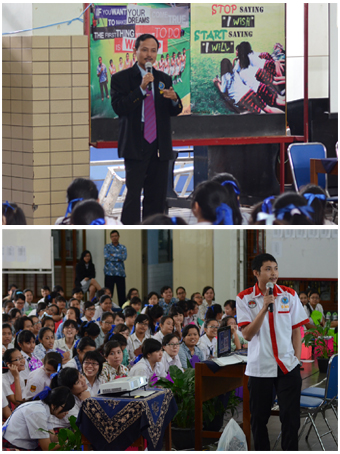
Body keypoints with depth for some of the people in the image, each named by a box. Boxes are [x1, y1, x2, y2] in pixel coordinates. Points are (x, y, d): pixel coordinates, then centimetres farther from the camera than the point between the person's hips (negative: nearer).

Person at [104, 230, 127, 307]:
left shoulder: (123, 248, 12)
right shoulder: (107, 247, 8)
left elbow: (124, 257, -6)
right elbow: (106, 256, -10)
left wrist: (113, 255, -7)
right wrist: (119, 257, -7)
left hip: (120, 274, 1)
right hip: (109, 273, -1)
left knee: (122, 293, -1)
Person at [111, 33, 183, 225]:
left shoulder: (164, 79, 14)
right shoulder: (121, 78, 1)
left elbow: (175, 111, 11)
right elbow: (119, 107, -13)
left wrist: (174, 99, -12)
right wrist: (141, 89, -21)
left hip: (160, 146, 5)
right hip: (135, 146, -5)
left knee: (157, 195, 7)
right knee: (133, 194, -11)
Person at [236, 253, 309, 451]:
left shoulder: (289, 295, 2)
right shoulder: (245, 298, -4)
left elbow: (296, 330, 7)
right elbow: (247, 334, -11)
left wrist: (297, 359, 0)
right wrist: (264, 308, -19)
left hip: (288, 366, 1)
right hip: (259, 367, -1)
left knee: (290, 418, -3)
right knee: (259, 419, 8)